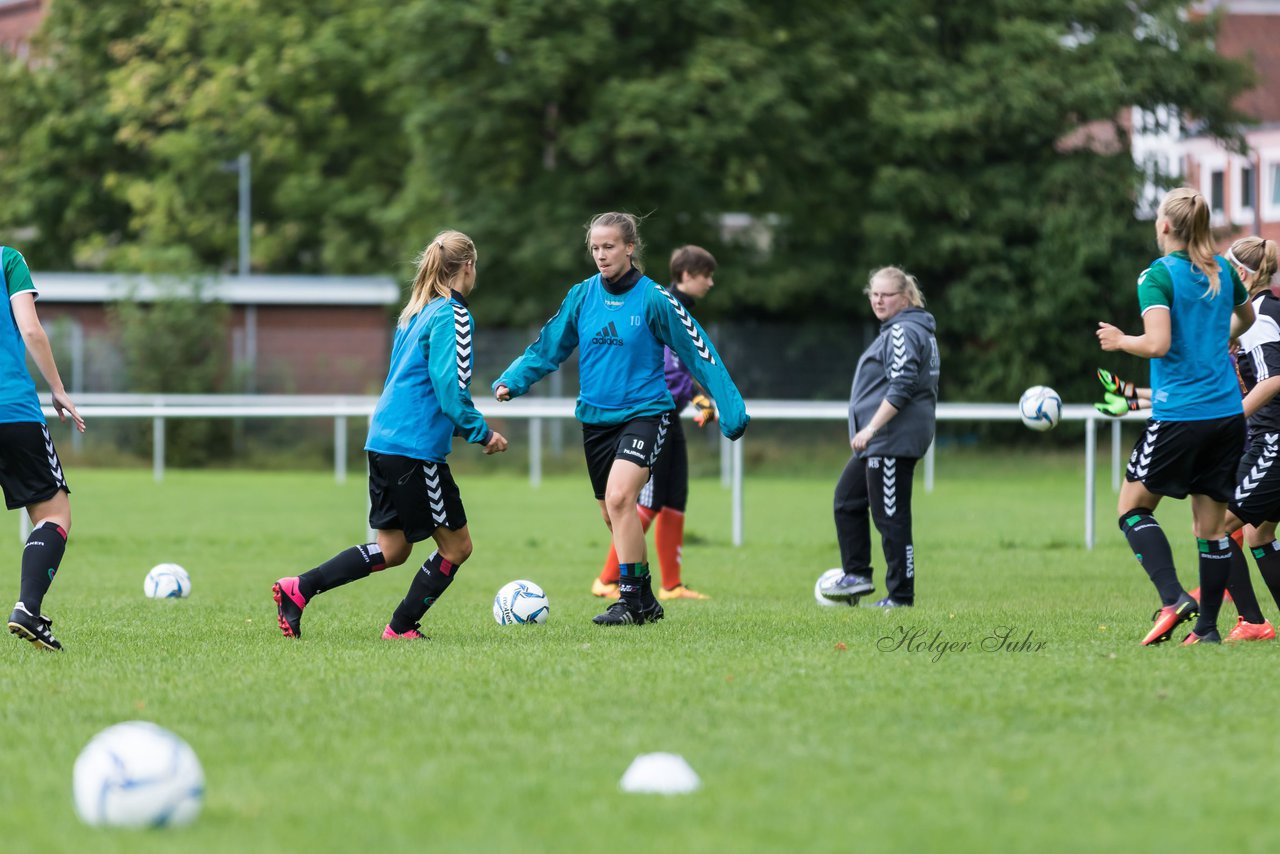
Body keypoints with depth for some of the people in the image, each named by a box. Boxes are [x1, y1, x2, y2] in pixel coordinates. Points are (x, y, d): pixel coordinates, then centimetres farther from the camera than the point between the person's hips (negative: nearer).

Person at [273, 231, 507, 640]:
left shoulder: (414, 313, 17)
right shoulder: (452, 315, -11)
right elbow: (450, 390, -18)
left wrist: (469, 426, 25)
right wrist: (483, 434, -6)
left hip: (383, 441, 9)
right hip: (416, 448, -9)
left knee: (392, 550, 13)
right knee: (456, 545, 5)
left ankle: (297, 590, 4)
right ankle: (401, 629, 9)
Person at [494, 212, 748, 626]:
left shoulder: (653, 298, -10)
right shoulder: (582, 295, 3)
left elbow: (699, 351, -6)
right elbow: (547, 347, 8)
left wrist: (730, 405, -7)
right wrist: (511, 381, -7)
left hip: (644, 412, -6)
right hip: (595, 416, 6)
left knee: (619, 496, -25)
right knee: (612, 515, 11)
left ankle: (629, 599, -19)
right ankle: (646, 600, 26)